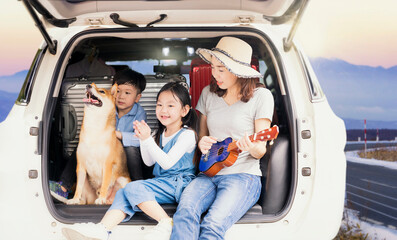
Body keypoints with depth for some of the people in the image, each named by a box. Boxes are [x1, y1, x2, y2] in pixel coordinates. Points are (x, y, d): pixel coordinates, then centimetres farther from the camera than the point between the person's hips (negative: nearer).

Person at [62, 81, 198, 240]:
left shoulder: (187, 134, -8)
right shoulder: (161, 134, 17)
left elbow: (167, 162, -16)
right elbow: (149, 162, 15)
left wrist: (148, 140, -19)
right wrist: (143, 139, 0)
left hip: (179, 184, -8)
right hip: (161, 182, 8)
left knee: (134, 188, -25)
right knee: (125, 192, -14)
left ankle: (166, 223, -27)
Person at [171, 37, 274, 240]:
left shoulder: (261, 96, 0)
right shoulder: (208, 93, 12)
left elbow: (261, 150, 0)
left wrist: (252, 147, -25)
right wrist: (202, 143, -3)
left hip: (243, 175, -3)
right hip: (209, 173, 4)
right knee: (185, 212, -29)